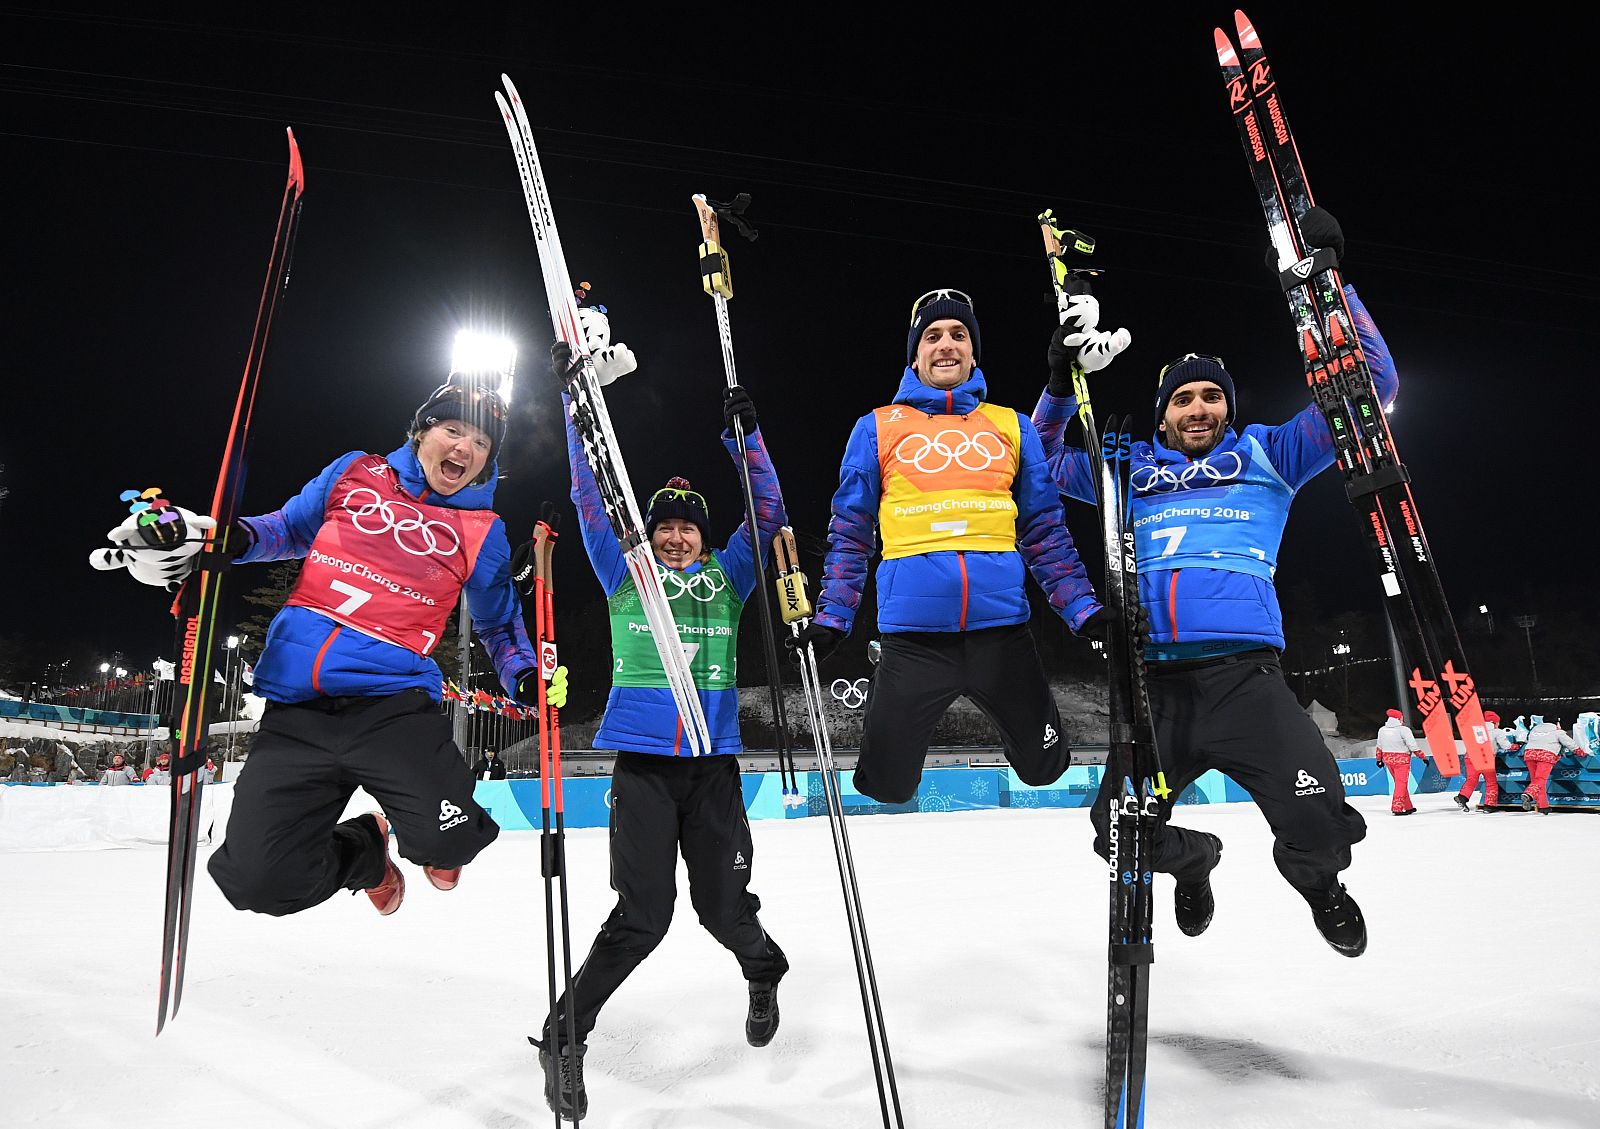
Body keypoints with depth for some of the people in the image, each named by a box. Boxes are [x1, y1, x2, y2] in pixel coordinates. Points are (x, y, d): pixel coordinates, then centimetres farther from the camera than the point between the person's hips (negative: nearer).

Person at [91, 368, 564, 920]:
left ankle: (432, 839, 18)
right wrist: (228, 537, 3)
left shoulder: (482, 532, 7)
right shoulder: (355, 474, 10)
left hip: (392, 700, -1)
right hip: (296, 709, 2)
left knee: (449, 839, -23)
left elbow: (499, 622, 17)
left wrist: (525, 674, -2)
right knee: (260, 880, -9)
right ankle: (366, 848, 25)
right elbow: (290, 528, 24)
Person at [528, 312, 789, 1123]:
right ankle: (565, 1035, 16)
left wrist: (745, 436, -6)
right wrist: (578, 395, -4)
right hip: (642, 760, -1)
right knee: (642, 916, -5)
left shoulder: (727, 579, 11)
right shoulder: (624, 575, 7)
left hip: (714, 762, 2)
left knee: (724, 909, 6)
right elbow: (589, 495, 2)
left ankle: (764, 974, 40)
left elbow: (768, 512, 5)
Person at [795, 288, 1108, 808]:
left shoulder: (1012, 427, 15)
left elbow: (1045, 531, 14)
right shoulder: (877, 428, 10)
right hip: (913, 632, -1)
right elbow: (850, 534, 10)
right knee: (888, 785, 2)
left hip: (1001, 627, 2)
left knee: (1044, 767, 9)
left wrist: (1085, 608, 3)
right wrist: (831, 619, 0)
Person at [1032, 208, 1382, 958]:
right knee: (1121, 834, -1)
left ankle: (1318, 884, 23)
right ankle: (1192, 860, 38)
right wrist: (1062, 379, 9)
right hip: (1156, 685, 2)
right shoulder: (1131, 471, 18)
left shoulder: (1265, 455, 13)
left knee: (1321, 828, -18)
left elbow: (1370, 389, 11)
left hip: (1246, 677, -2)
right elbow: (1045, 457, 26)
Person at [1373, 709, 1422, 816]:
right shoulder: (1403, 730, -13)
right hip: (1401, 760, -6)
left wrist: (1379, 759, 24)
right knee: (1401, 783, -3)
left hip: (1388, 759, 6)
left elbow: (1379, 747, 14)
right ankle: (1397, 808, -8)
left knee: (1400, 783, 15)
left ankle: (1408, 807, 21)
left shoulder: (1382, 730, 7)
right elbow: (1413, 746, -13)